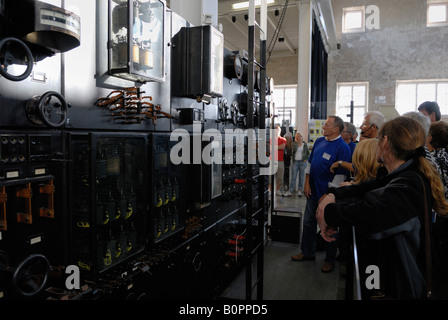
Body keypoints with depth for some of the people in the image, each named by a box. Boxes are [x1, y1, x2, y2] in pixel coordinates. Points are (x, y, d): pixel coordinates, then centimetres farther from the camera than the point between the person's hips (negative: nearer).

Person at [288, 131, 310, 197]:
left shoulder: (305, 144, 8)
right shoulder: (294, 143, 3)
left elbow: (308, 153, 12)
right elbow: (293, 150, -12)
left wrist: (306, 159, 1)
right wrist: (297, 143, -13)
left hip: (302, 162, 2)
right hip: (295, 161, -1)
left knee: (301, 177, 4)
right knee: (293, 176, -3)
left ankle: (300, 190, 11)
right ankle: (291, 190, 1)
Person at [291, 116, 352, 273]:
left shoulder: (343, 147, -15)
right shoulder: (319, 141, 7)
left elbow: (340, 174, -17)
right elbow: (310, 163, 13)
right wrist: (307, 184, 6)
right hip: (313, 192, 7)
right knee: (308, 223, 16)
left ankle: (330, 260, 25)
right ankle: (307, 252, 34)